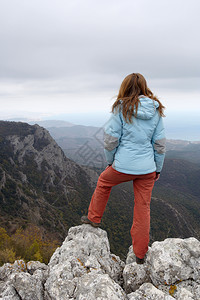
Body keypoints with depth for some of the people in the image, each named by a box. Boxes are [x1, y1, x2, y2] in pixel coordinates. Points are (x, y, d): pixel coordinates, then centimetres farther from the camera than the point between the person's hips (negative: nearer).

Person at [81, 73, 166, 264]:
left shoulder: (122, 108, -8)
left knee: (104, 182, 26)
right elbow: (160, 143, 6)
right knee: (143, 208, 13)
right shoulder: (156, 111, 4)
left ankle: (94, 218, 41)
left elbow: (111, 139, -7)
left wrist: (110, 161, 9)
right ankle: (140, 254, 27)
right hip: (147, 168, 4)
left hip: (123, 166, -3)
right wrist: (158, 168, 16)